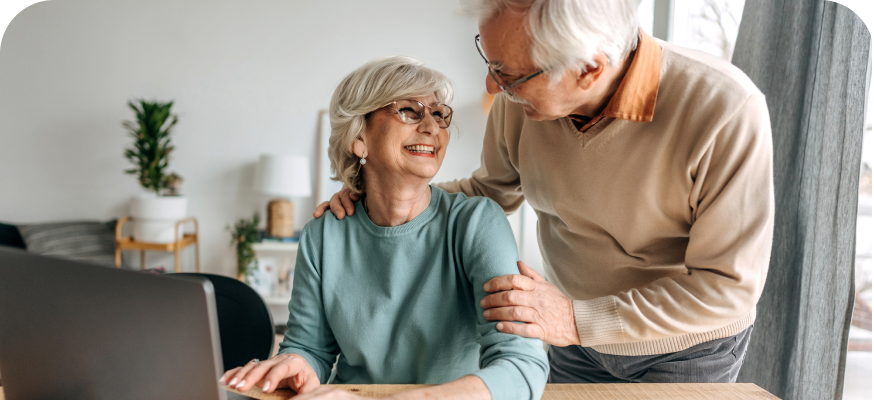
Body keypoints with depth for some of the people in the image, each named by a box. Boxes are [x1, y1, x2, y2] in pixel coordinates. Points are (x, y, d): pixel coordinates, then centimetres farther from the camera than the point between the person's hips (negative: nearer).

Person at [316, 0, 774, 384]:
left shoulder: (726, 112, -32)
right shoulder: (518, 103, -17)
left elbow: (728, 285, -27)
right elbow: (492, 188, 4)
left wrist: (576, 320, -32)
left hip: (688, 350, -3)